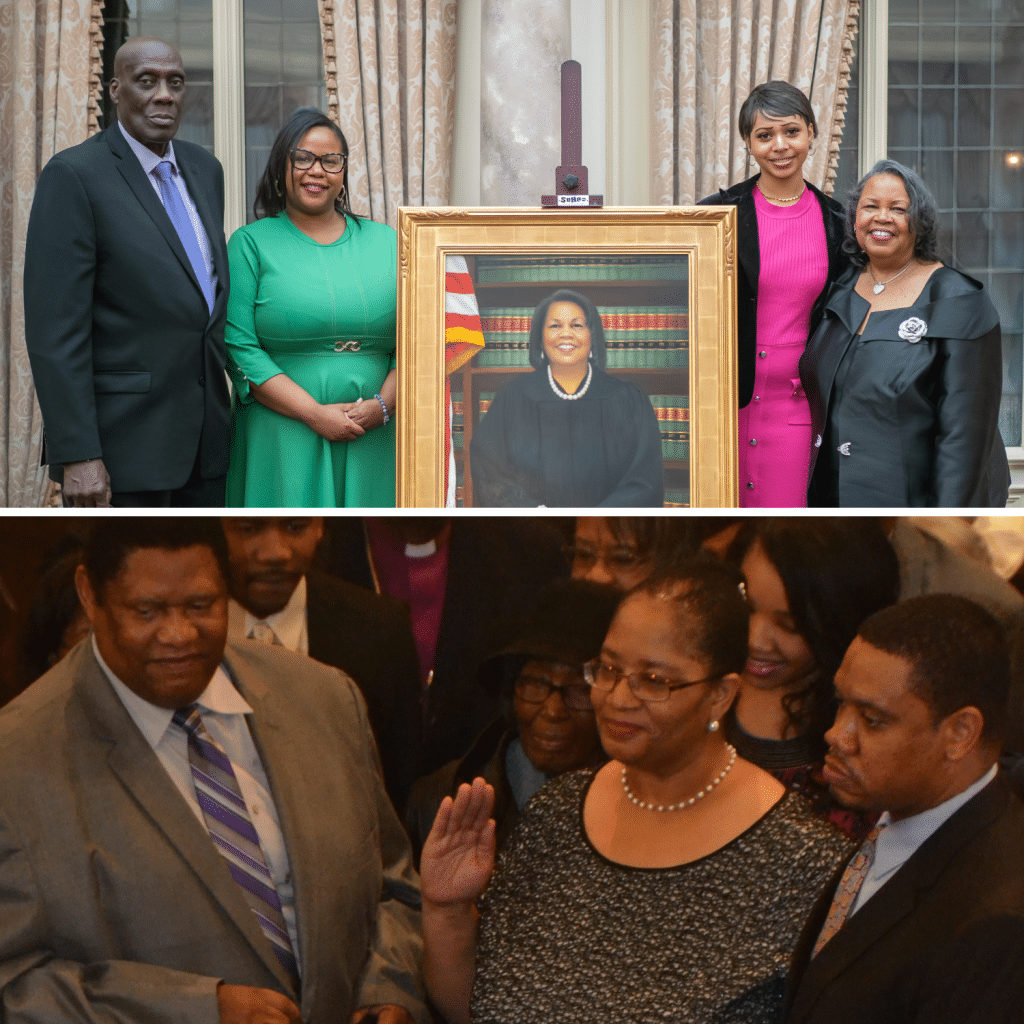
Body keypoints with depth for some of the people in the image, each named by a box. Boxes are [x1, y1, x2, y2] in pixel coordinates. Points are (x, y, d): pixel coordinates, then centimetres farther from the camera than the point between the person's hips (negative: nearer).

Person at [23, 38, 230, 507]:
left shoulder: (204, 169, 12)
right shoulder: (73, 175, -11)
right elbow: (54, 327, -15)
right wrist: (77, 456, -20)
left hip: (204, 433, 7)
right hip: (119, 440, -7)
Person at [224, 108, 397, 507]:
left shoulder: (384, 241, 12)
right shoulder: (251, 243, 3)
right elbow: (239, 347, -6)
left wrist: (381, 406, -11)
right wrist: (314, 413, -14)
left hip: (373, 441, 3)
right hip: (283, 439, -3)